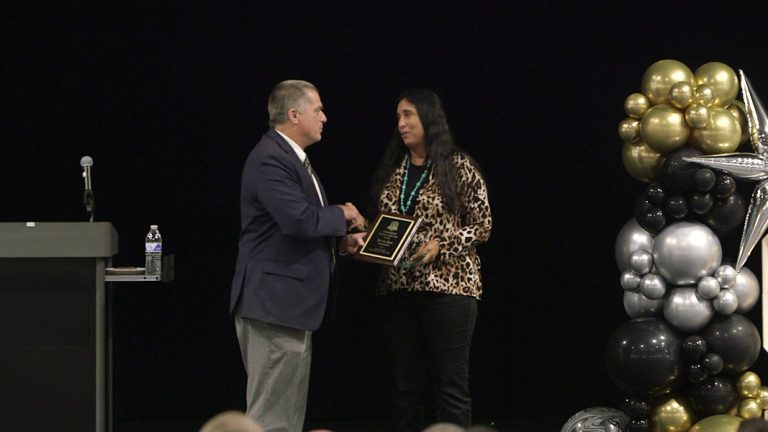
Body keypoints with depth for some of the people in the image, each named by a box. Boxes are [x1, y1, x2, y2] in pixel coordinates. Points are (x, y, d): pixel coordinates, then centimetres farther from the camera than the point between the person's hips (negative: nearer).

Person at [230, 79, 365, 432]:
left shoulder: (292, 157, 17)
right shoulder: (270, 159, -17)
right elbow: (299, 219, -28)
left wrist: (340, 239, 8)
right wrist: (341, 215, -10)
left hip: (290, 305, 11)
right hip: (274, 302, -11)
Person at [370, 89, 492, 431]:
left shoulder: (458, 167, -3)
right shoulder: (392, 170, 12)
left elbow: (482, 226, -3)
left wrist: (440, 245, -15)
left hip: (448, 287, -5)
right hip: (397, 289, 5)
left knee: (451, 385, -2)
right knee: (405, 386, 7)